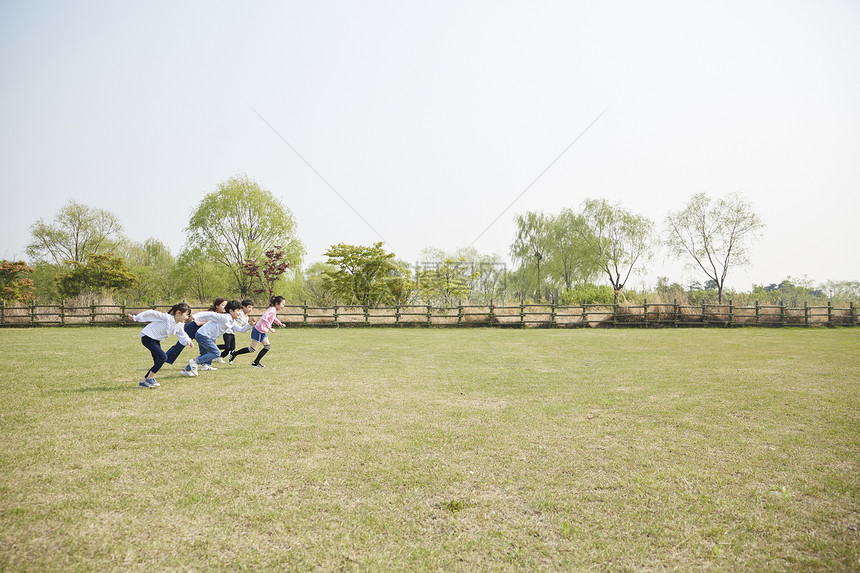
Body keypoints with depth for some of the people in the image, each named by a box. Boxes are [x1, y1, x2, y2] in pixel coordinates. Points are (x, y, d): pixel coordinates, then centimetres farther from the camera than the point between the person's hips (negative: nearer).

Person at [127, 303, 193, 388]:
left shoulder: (179, 326, 2)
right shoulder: (166, 318, -23)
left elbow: (183, 336, 12)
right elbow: (152, 313, -19)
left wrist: (188, 342, -10)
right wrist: (135, 318, -13)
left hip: (156, 341, 9)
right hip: (147, 337, -9)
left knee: (158, 362, 5)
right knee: (163, 357, -21)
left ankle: (143, 381, 16)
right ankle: (150, 378, -8)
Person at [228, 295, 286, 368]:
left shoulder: (274, 311, 8)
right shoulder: (272, 310, -21)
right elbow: (264, 318, -33)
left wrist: (280, 324, 18)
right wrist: (269, 327, -30)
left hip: (263, 332, 10)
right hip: (258, 331, -10)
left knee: (268, 347, 4)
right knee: (252, 349, -4)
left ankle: (256, 363, 8)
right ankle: (233, 354, 6)